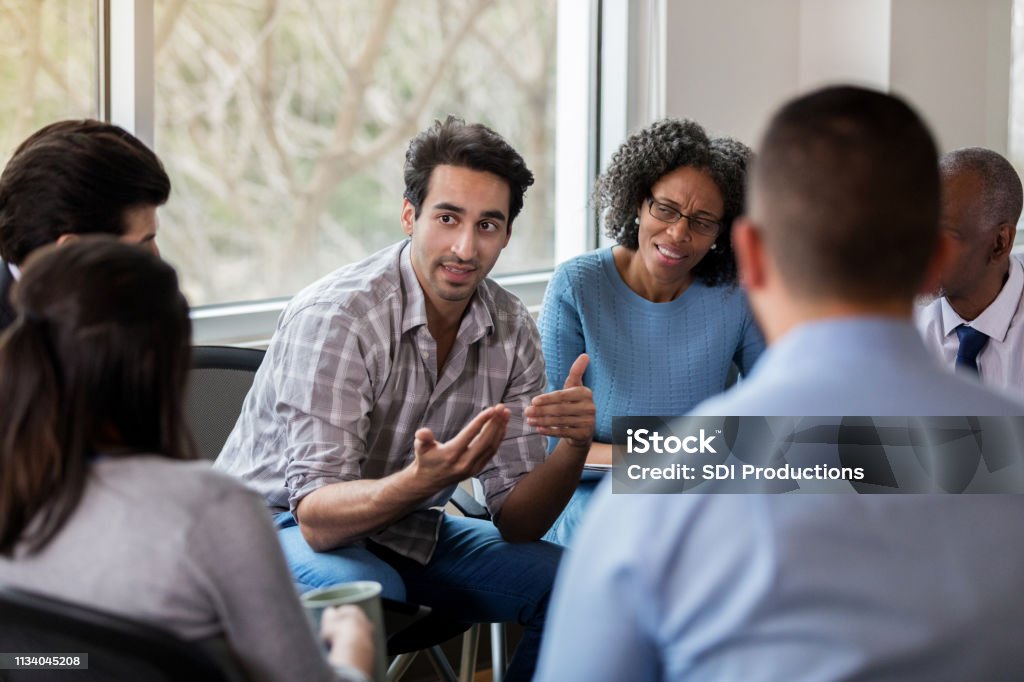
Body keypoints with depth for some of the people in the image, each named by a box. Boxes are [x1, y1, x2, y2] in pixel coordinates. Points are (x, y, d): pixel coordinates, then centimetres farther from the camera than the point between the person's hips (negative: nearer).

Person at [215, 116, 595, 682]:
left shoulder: (511, 331, -6)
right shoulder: (334, 317, -25)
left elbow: (516, 522, -6)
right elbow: (317, 516, -31)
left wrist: (574, 447, -26)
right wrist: (422, 480, -49)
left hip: (401, 530, 6)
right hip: (278, 523, -6)